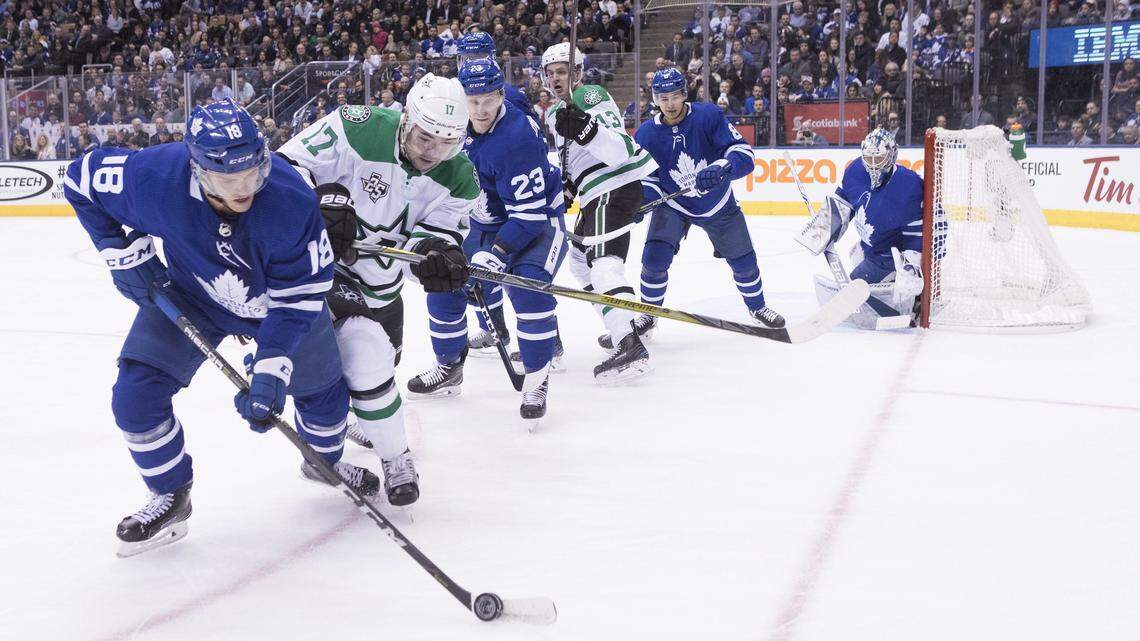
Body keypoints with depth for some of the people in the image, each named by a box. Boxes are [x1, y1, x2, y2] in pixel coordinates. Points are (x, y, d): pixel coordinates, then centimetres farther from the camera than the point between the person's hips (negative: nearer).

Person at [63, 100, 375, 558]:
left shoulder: (291, 201, -37)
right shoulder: (155, 177, -35)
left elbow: (297, 298, -28)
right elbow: (83, 179, -13)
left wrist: (270, 371, -34)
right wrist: (124, 254, -14)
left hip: (278, 297, 0)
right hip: (188, 296, 1)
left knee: (321, 388, 10)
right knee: (135, 394, -11)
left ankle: (324, 460, 45)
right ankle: (170, 495, 13)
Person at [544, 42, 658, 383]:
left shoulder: (590, 97, -11)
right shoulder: (556, 112, 20)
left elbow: (619, 150, -25)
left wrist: (586, 130, -40)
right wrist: (566, 186, 13)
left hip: (616, 185, -11)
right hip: (598, 192, 11)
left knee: (602, 260, -26)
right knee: (580, 259, 23)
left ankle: (629, 345, -41)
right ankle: (623, 326, 31)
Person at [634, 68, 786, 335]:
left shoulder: (709, 115, -22)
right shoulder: (646, 134, -14)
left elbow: (743, 153, -25)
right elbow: (646, 176, -3)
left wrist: (721, 169, -45)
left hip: (718, 204, 0)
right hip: (674, 205, 0)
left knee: (743, 260, 10)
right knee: (654, 257, -19)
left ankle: (757, 306, 39)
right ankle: (648, 314, 5)